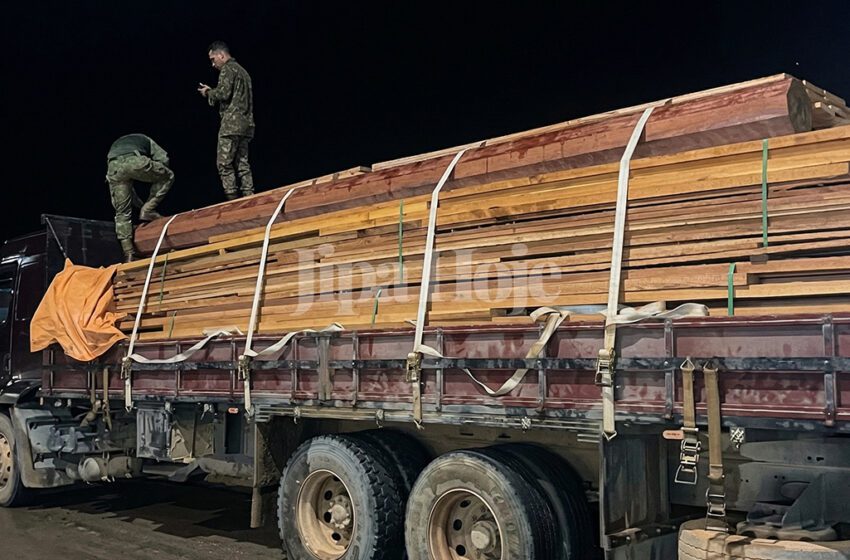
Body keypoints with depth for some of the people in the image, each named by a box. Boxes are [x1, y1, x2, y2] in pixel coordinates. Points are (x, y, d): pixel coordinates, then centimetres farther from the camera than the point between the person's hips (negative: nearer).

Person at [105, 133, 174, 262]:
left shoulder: (115, 146, 46)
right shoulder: (145, 140, 39)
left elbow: (126, 184, 39)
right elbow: (163, 159, 21)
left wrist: (140, 204, 38)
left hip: (113, 167, 4)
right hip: (135, 161, -4)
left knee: (122, 212, 12)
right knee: (167, 176, 20)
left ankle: (128, 253, 4)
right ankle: (148, 210, 8)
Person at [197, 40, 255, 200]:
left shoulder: (227, 69, -4)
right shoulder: (242, 70, 24)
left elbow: (223, 93, -16)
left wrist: (208, 92, 3)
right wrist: (211, 92, 19)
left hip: (232, 123, -9)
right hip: (246, 123, 9)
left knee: (224, 164, -8)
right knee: (242, 163, 7)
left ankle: (233, 199, -13)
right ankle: (249, 198, 1)